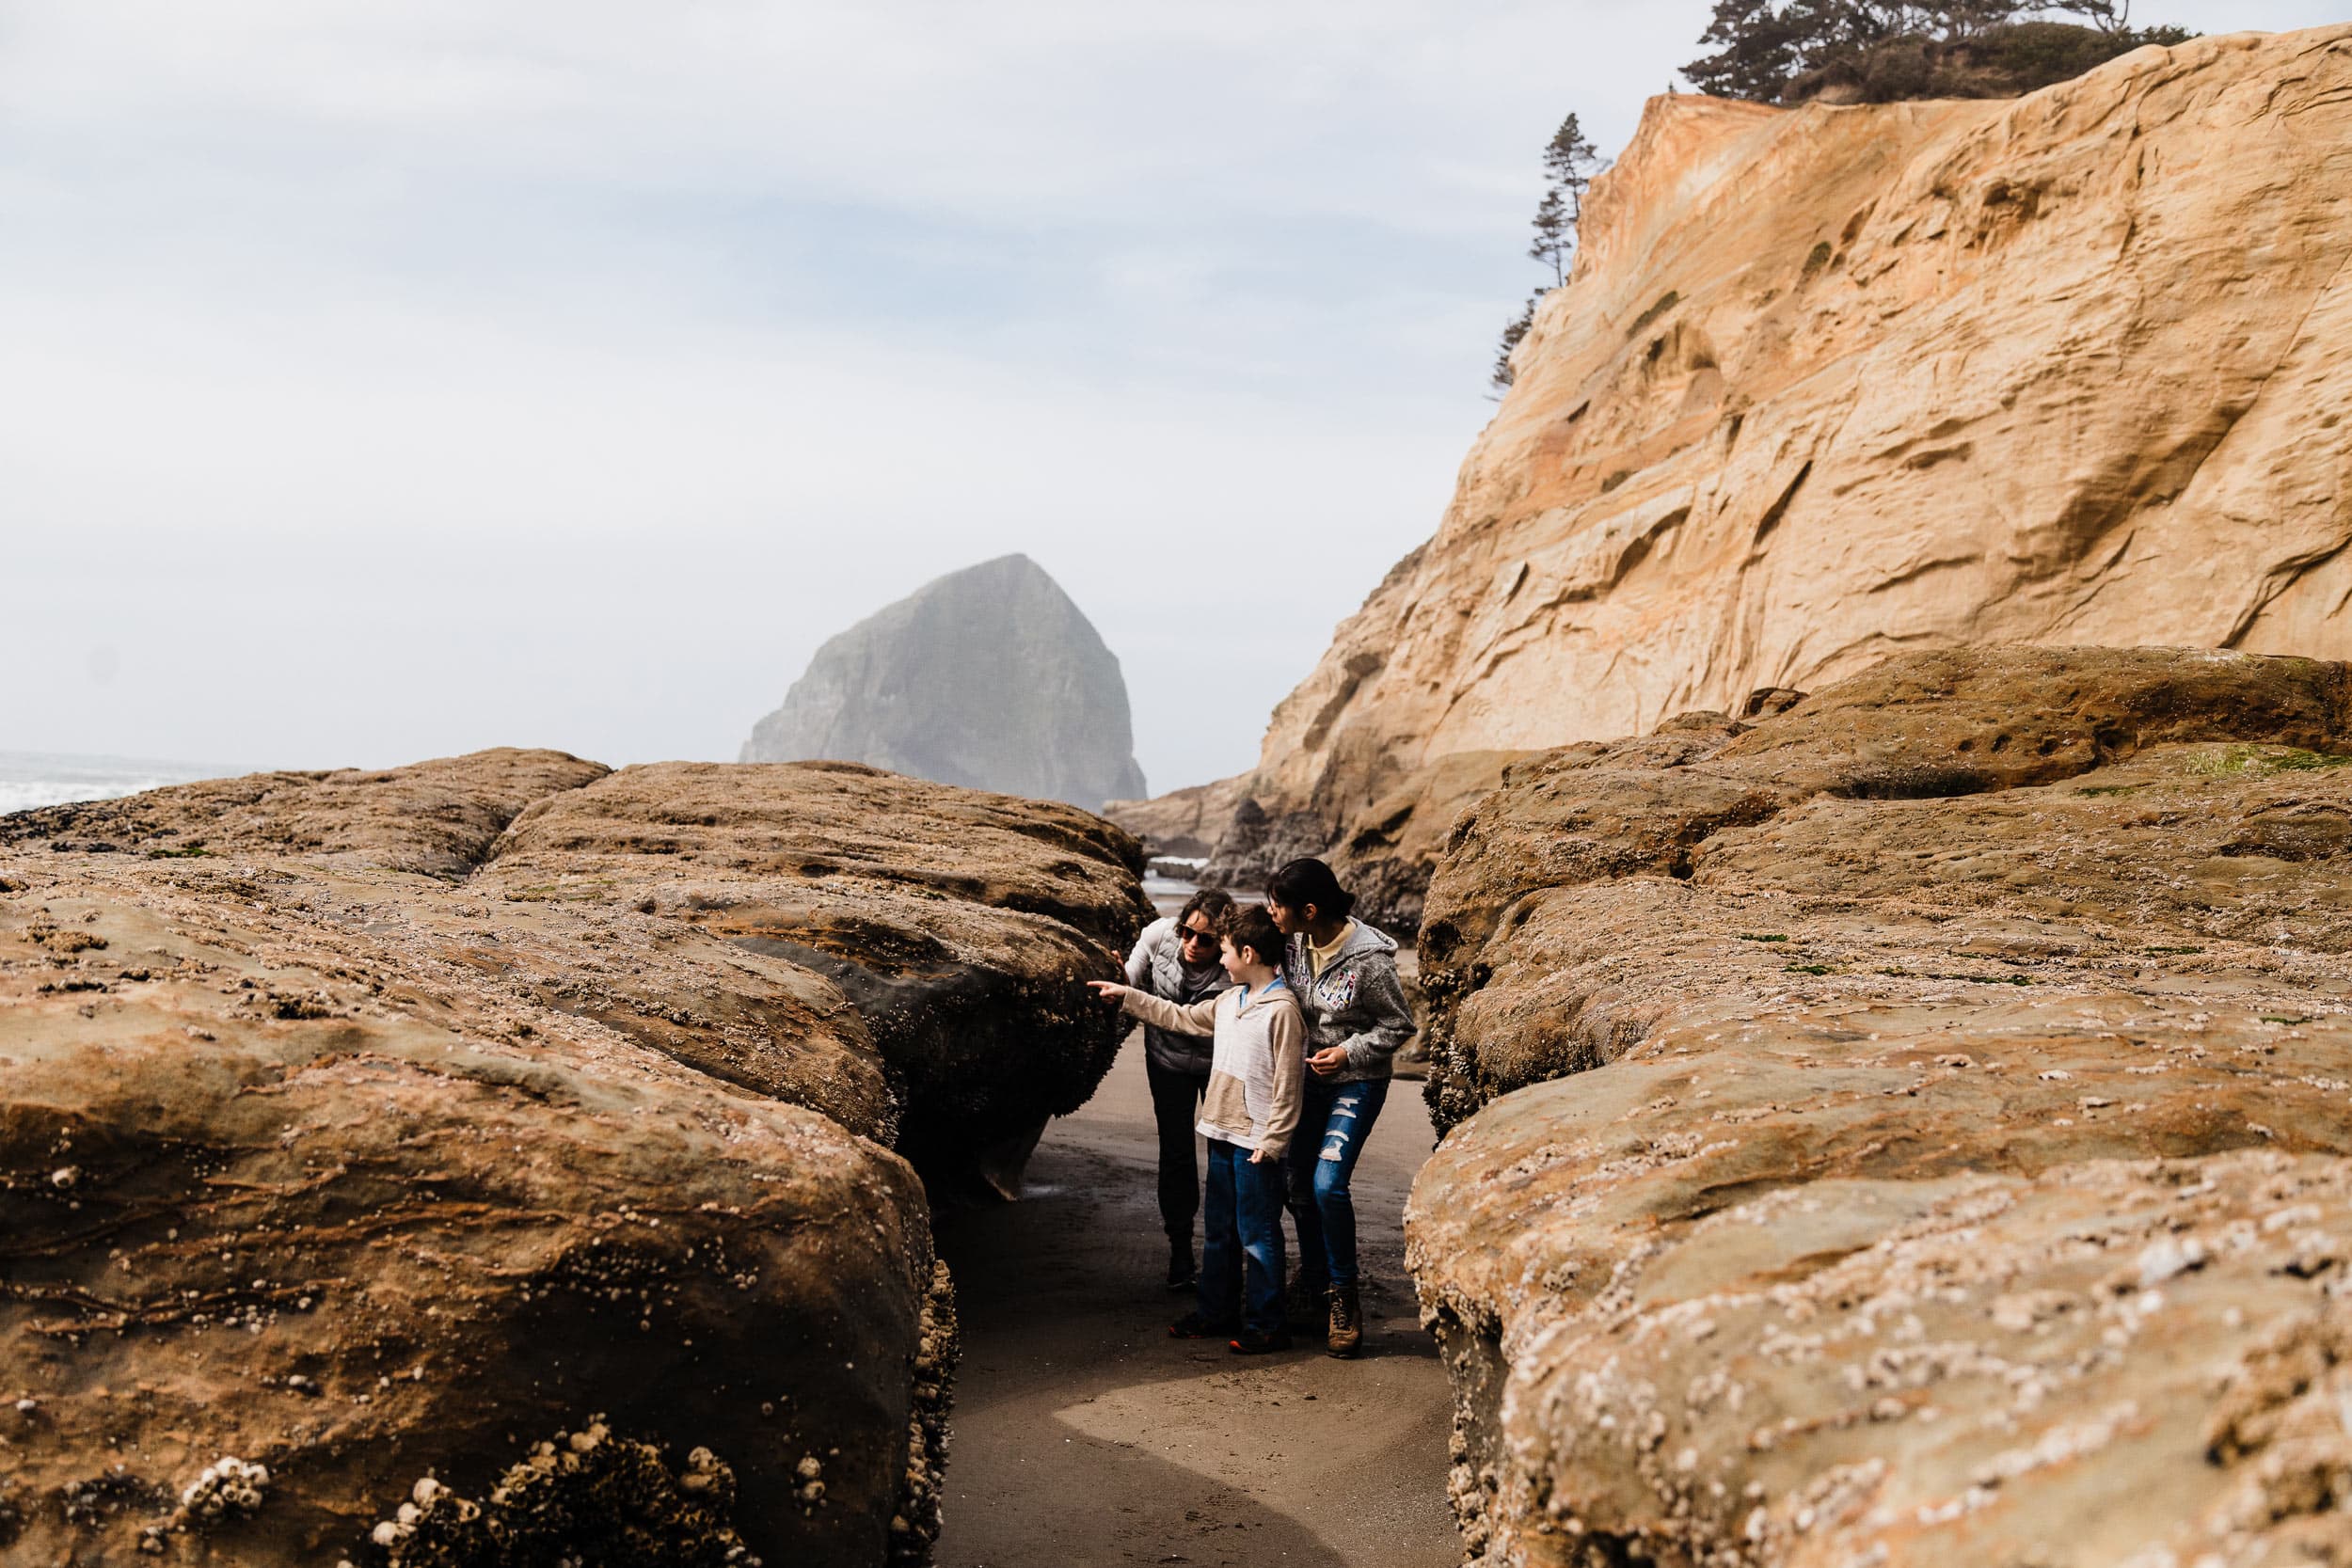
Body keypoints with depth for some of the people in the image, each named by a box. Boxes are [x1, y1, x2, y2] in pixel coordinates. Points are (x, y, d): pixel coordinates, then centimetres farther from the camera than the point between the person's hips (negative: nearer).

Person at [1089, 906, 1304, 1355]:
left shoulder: (1282, 1010, -16)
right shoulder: (1229, 1002, 10)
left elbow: (1286, 1085, -17)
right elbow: (1181, 1017, 25)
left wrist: (1270, 1144, -18)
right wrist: (1128, 996, 24)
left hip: (1255, 1143, -9)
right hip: (1223, 1133, 9)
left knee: (1258, 1235, -1)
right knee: (1218, 1230, 16)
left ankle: (1266, 1325, 7)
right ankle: (1217, 1312, 27)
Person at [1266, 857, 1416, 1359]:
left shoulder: (1368, 959, -23)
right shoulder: (1295, 943, -6)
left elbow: (1399, 1025, -10)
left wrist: (1349, 1053, -18)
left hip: (1356, 1083, -6)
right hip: (1306, 1078, 6)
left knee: (1328, 1185, -18)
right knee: (1299, 1188, 11)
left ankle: (1344, 1294, 1)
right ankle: (1313, 1282, 33)